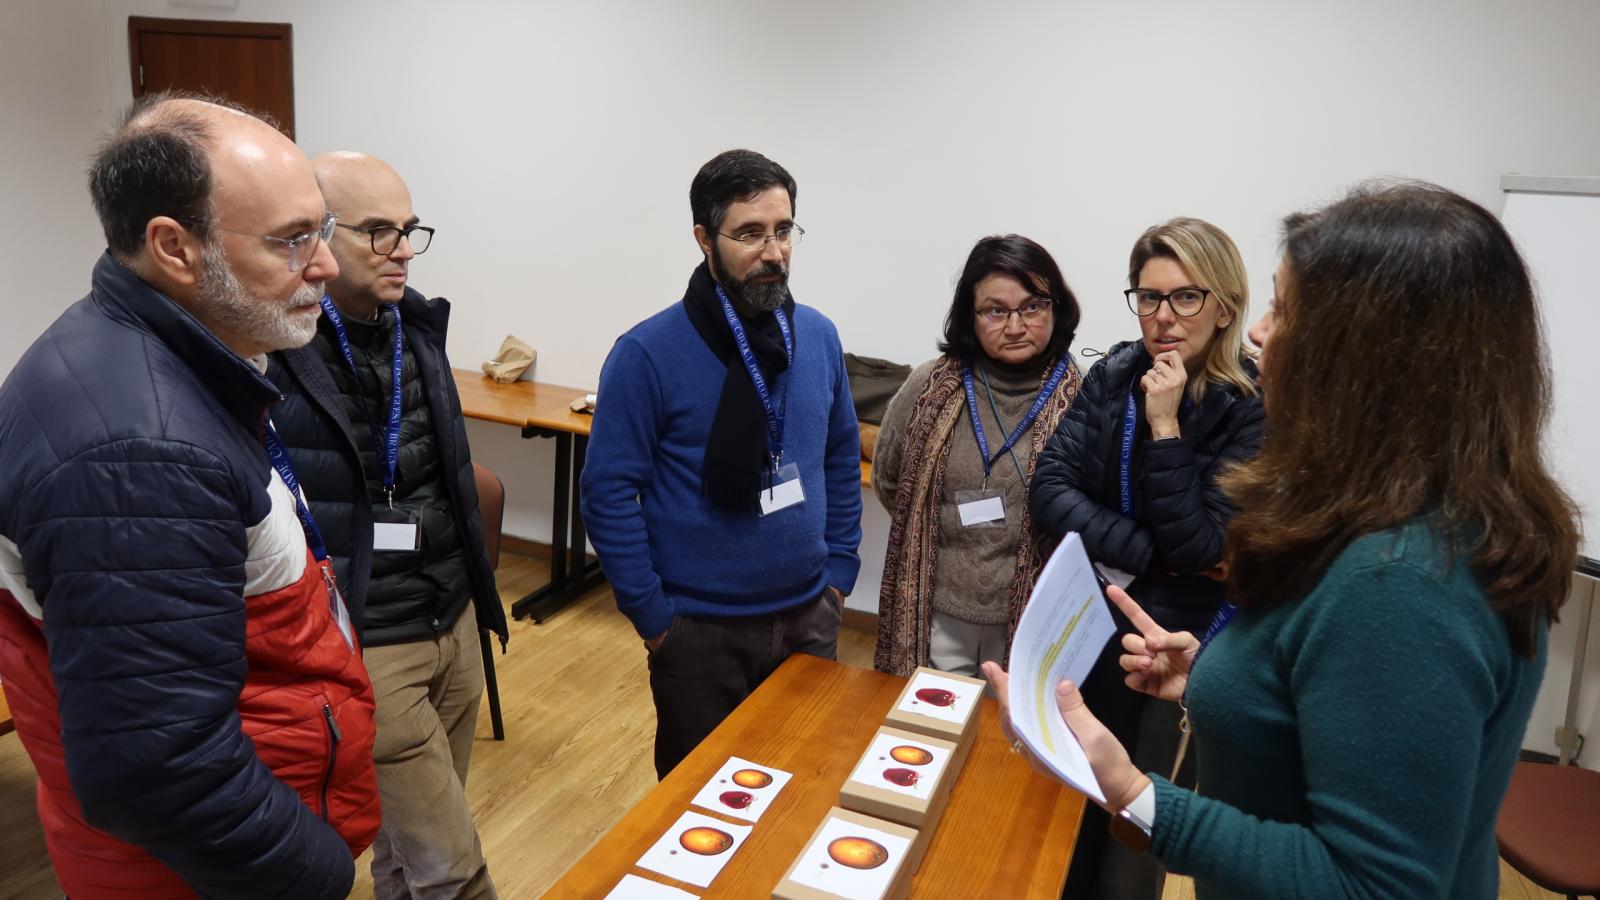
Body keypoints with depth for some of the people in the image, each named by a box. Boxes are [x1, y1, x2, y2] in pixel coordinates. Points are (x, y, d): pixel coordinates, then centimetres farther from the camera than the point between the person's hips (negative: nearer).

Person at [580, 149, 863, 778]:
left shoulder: (819, 337, 0)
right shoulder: (648, 352, -15)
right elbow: (608, 491, -12)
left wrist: (839, 569, 6)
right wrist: (651, 614, -11)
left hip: (810, 617, 4)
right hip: (700, 629, -4)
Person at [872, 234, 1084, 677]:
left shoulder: (1081, 400, -10)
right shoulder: (931, 387, -4)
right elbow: (887, 480, 9)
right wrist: (938, 534, 8)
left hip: (1033, 617, -1)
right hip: (936, 614, 2)